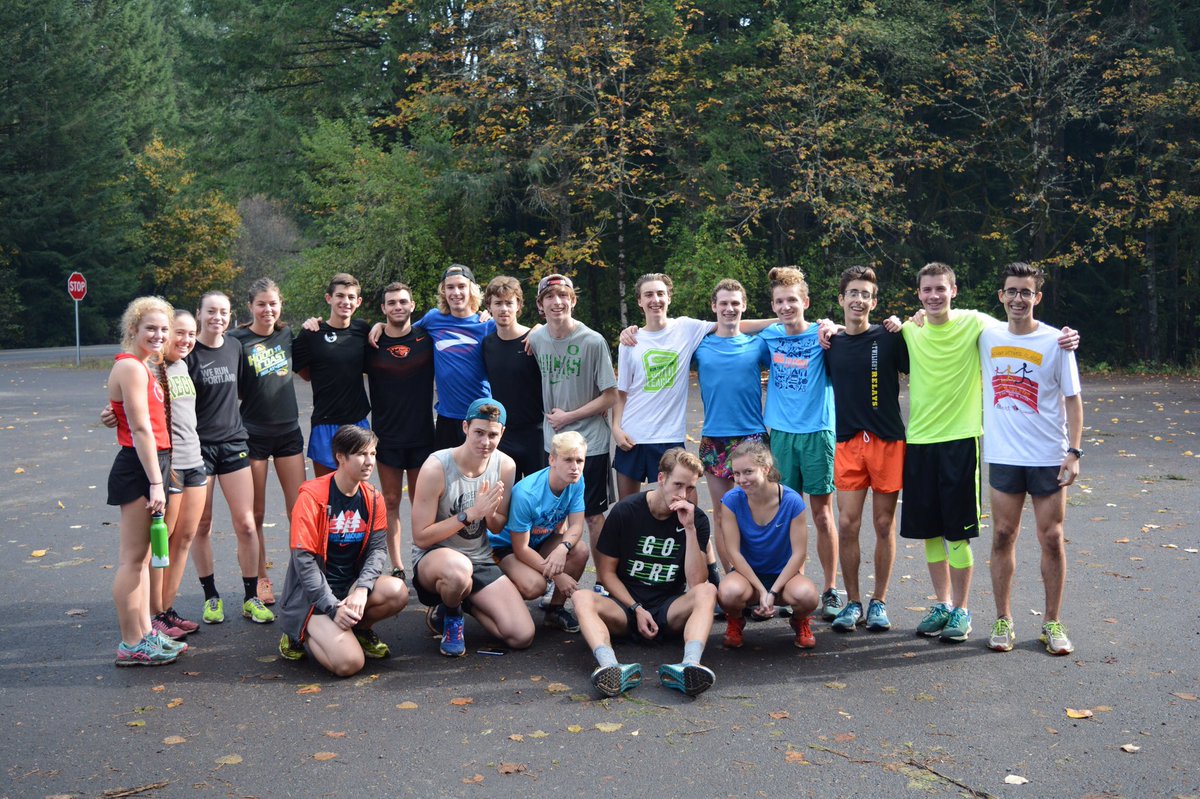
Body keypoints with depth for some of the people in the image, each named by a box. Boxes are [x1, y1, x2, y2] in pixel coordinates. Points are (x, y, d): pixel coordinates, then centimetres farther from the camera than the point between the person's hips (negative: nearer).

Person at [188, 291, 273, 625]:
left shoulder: (235, 347, 6)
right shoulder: (188, 353, -6)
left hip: (233, 442, 3)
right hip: (198, 445, -3)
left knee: (246, 524, -1)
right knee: (202, 525, 5)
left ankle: (251, 598, 9)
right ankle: (211, 596, 18)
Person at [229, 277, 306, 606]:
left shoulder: (286, 335, 4)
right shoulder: (237, 340, -8)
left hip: (288, 431, 3)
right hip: (253, 434, -3)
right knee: (256, 514, 7)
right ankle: (260, 578, 21)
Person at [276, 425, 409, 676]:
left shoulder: (372, 498, 3)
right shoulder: (313, 496, -14)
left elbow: (378, 548, -1)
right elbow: (304, 559, -15)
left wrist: (362, 588, -21)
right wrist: (334, 608, -21)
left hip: (352, 583, 5)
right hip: (313, 594, -5)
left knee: (397, 592, -26)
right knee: (349, 663, -25)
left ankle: (360, 628, 5)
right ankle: (302, 634, 6)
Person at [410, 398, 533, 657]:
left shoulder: (505, 466, -4)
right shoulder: (436, 467, -20)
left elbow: (498, 527, 7)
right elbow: (421, 537, -18)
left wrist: (490, 512, -18)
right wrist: (470, 513, -25)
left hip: (480, 560, 5)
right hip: (433, 559, -5)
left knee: (523, 636, -10)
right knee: (458, 568, -44)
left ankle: (461, 602, 17)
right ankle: (451, 616, -5)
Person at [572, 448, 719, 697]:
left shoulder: (697, 520, -1)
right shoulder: (625, 511, -3)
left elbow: (696, 582, -12)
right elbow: (606, 572, 0)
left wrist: (689, 528, -19)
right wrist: (636, 609, -11)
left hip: (669, 610, 1)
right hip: (626, 605, 0)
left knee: (707, 591, -29)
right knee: (582, 598, -30)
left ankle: (690, 665, -53)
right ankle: (611, 668, -55)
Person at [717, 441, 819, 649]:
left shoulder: (792, 501, -16)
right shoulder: (732, 500, -15)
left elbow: (799, 553, -13)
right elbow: (734, 552, -13)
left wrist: (772, 593, -20)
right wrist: (761, 591, -19)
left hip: (782, 574, 0)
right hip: (746, 573, 0)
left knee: (806, 595, -34)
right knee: (729, 593, -36)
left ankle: (800, 621, 6)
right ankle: (735, 622, 3)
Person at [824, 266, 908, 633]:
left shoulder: (889, 338, -2)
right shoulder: (831, 344, 7)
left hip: (888, 440, -2)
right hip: (848, 442, 2)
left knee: (884, 525, 6)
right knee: (847, 524, -1)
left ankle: (879, 602, 19)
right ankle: (853, 603, 13)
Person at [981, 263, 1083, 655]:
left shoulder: (1055, 342, -3)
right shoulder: (987, 337, 3)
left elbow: (1072, 399, -1)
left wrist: (1074, 452, -9)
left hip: (1048, 457, -2)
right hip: (1002, 456, 2)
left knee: (1051, 538, 3)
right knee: (1003, 536, 4)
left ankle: (1052, 623, 16)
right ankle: (1003, 621, 14)